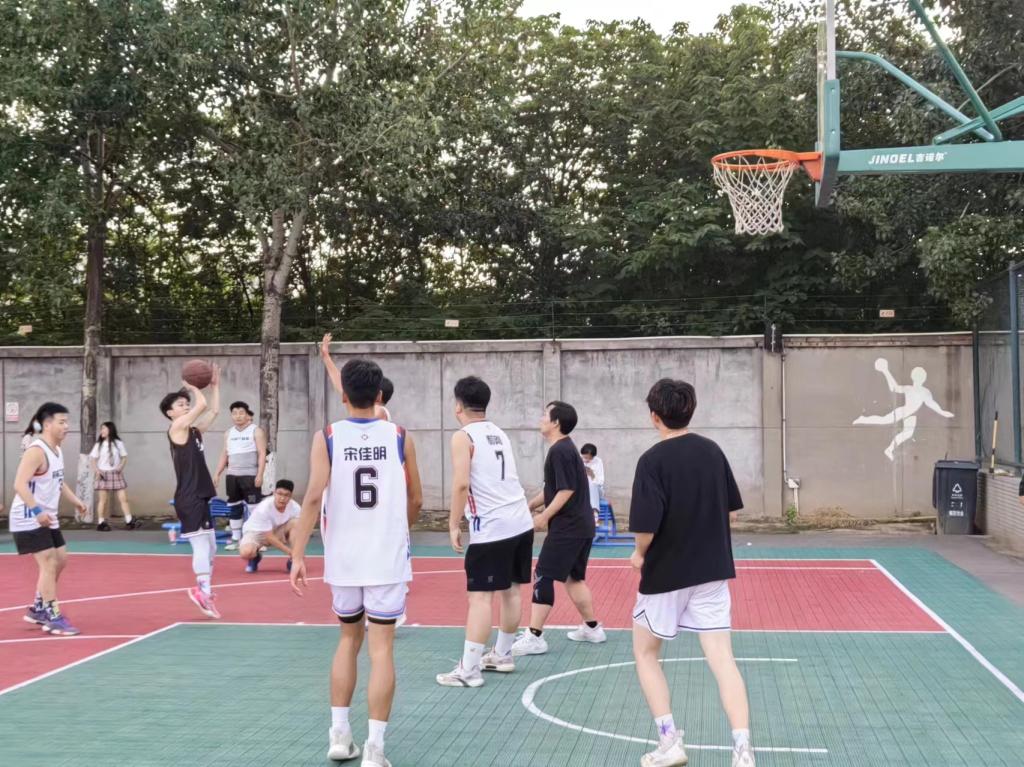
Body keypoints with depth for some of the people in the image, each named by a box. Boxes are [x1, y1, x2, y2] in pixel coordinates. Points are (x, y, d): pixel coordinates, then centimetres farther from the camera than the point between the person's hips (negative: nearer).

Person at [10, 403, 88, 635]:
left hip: (47, 518, 10)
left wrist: (75, 501, 15)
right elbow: (20, 485, -30)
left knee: (60, 559, 15)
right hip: (29, 519, -10)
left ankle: (38, 609, 27)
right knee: (49, 563, -13)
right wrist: (37, 511, -39)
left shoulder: (57, 450, 10)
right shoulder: (36, 451, -20)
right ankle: (53, 618, -10)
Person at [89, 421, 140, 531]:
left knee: (123, 498, -4)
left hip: (116, 473, 1)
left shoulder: (118, 443, 4)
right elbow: (93, 459, 4)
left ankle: (129, 521, -4)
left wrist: (121, 466, -11)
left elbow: (124, 457, 7)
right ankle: (101, 523, 6)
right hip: (103, 474, 0)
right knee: (103, 500, 0)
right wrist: (96, 470, -12)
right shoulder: (99, 445, 4)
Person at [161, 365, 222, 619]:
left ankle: (204, 592, 16)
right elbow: (202, 405, -15)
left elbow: (213, 410, 21)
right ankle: (204, 591, -22)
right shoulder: (176, 428, -7)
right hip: (188, 498, -9)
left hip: (200, 497, 9)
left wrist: (215, 385, 18)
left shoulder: (194, 431, 17)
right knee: (201, 545, -16)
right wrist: (192, 386, 0)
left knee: (210, 547, 11)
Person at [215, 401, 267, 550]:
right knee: (234, 507, 9)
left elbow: (262, 454, -9)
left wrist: (260, 474, -17)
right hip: (232, 475, 6)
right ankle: (235, 539, 15)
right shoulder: (228, 433, 14)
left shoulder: (256, 431, -3)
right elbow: (224, 454, 18)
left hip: (250, 475, -6)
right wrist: (218, 473, 10)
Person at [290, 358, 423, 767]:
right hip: (388, 558, -1)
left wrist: (298, 555, -11)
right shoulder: (400, 437, 0)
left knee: (349, 638, 20)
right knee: (381, 648, 0)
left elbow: (313, 497, -12)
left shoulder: (327, 437, -3)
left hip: (343, 557, 1)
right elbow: (415, 500, 8)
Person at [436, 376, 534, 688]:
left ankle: (468, 670, -4)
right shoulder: (500, 434, 16)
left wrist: (453, 525, -11)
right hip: (521, 521, 8)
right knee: (510, 590, 17)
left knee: (480, 596, -5)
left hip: (492, 528, -8)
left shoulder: (463, 437, -7)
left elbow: (461, 484, -16)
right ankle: (502, 655, 30)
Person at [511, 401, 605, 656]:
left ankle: (534, 637, -8)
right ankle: (592, 628, 26)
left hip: (566, 527, -10)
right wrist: (529, 506, 20)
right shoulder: (566, 449, 16)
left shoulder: (560, 451, -15)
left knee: (543, 577, -8)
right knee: (574, 577, 18)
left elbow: (566, 491, -21)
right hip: (582, 526, 10)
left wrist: (544, 517, -16)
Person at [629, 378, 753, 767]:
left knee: (646, 653, 16)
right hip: (712, 571, 4)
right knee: (722, 659, 2)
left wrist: (640, 554, -3)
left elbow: (645, 527, -22)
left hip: (665, 574, -4)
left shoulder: (653, 460, -15)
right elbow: (731, 510, 11)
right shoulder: (713, 451, 3)